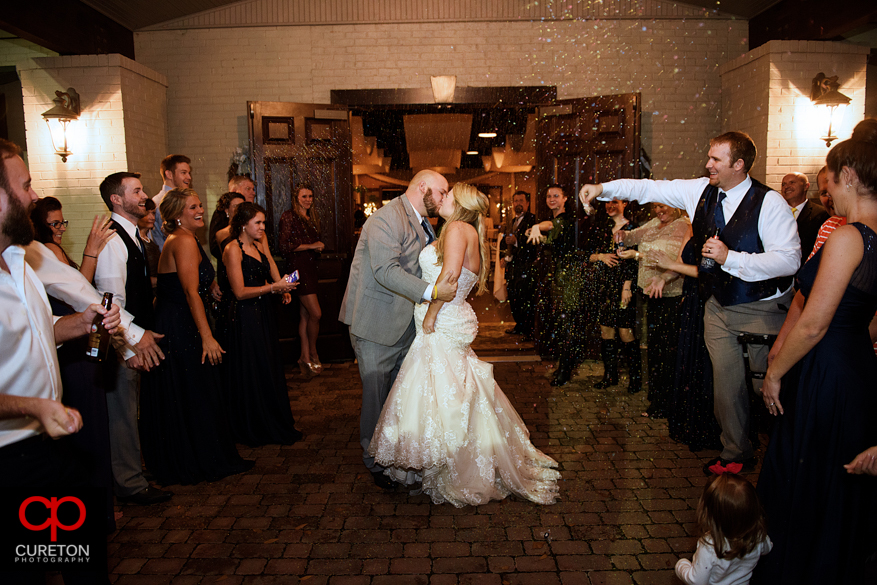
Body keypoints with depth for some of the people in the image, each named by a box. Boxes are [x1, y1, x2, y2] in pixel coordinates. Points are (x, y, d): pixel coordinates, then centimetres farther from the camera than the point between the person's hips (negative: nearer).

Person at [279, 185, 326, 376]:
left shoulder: (313, 218, 18)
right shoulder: (289, 216, -4)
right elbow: (285, 246, -11)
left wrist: (320, 245, 7)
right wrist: (311, 246, -10)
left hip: (312, 267, 7)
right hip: (298, 267, -7)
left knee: (305, 315, 9)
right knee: (316, 314, -11)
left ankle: (306, 357, 13)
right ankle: (313, 353, 8)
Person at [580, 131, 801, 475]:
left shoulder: (770, 203, -15)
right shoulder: (701, 190, 1)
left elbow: (788, 260, -21)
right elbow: (649, 189, 3)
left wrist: (731, 258, -27)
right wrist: (603, 189, -5)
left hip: (763, 310, -4)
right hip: (719, 305, 5)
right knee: (726, 384, 12)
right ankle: (736, 455, 30)